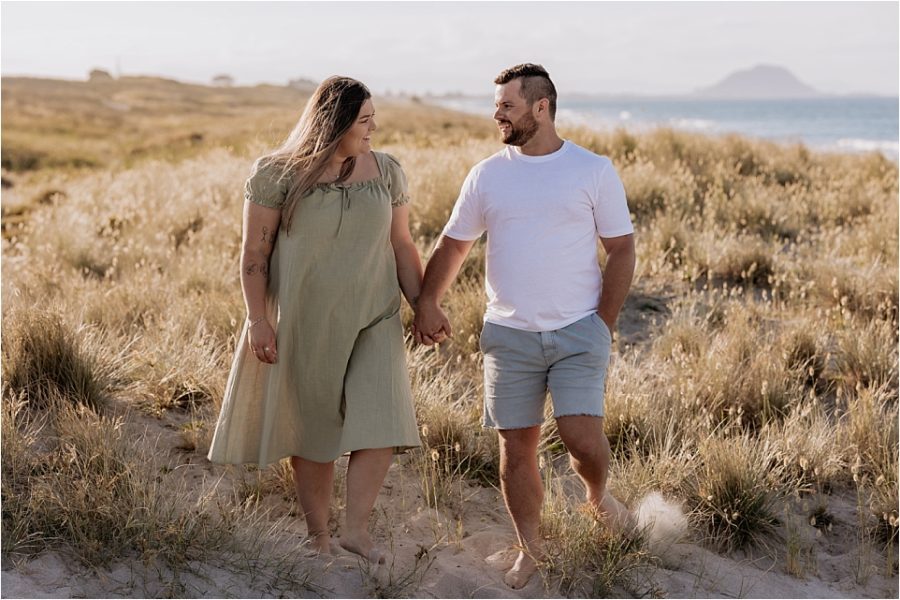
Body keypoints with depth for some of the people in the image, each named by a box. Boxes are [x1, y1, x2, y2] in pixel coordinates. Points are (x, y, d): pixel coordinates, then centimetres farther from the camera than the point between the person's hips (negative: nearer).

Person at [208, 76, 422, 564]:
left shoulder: (386, 171, 2)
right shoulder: (279, 175, -8)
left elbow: (401, 245, 8)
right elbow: (254, 252, -6)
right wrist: (257, 319, -12)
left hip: (373, 322, 3)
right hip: (304, 323, -2)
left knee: (381, 423, -10)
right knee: (313, 429, 8)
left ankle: (356, 528, 2)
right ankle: (317, 533, 22)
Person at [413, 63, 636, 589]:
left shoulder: (594, 171, -2)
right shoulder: (487, 175, 5)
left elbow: (622, 251, 1)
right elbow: (453, 245, 10)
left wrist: (604, 326, -5)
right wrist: (428, 303, -6)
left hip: (578, 332, -2)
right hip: (509, 335, 3)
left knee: (583, 439, -12)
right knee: (517, 448, 5)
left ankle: (598, 497, 22)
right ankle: (531, 551, 23)